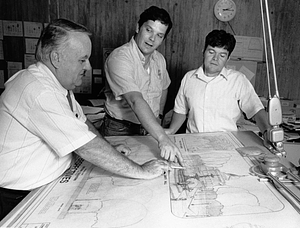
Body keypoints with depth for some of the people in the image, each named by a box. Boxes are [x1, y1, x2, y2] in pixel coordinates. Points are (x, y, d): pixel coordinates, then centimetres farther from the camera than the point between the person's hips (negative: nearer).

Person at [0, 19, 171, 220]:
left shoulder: (59, 83, 3)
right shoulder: (39, 91, -27)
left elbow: (81, 121, 12)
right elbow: (87, 148, -29)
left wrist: (110, 152, -2)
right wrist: (141, 172, -22)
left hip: (51, 184, 8)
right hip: (21, 198, -8)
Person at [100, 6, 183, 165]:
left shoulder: (159, 59, 3)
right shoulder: (119, 58, -21)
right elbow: (136, 101, -33)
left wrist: (158, 115, 15)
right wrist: (162, 138, -40)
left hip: (150, 130, 5)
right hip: (120, 131, -5)